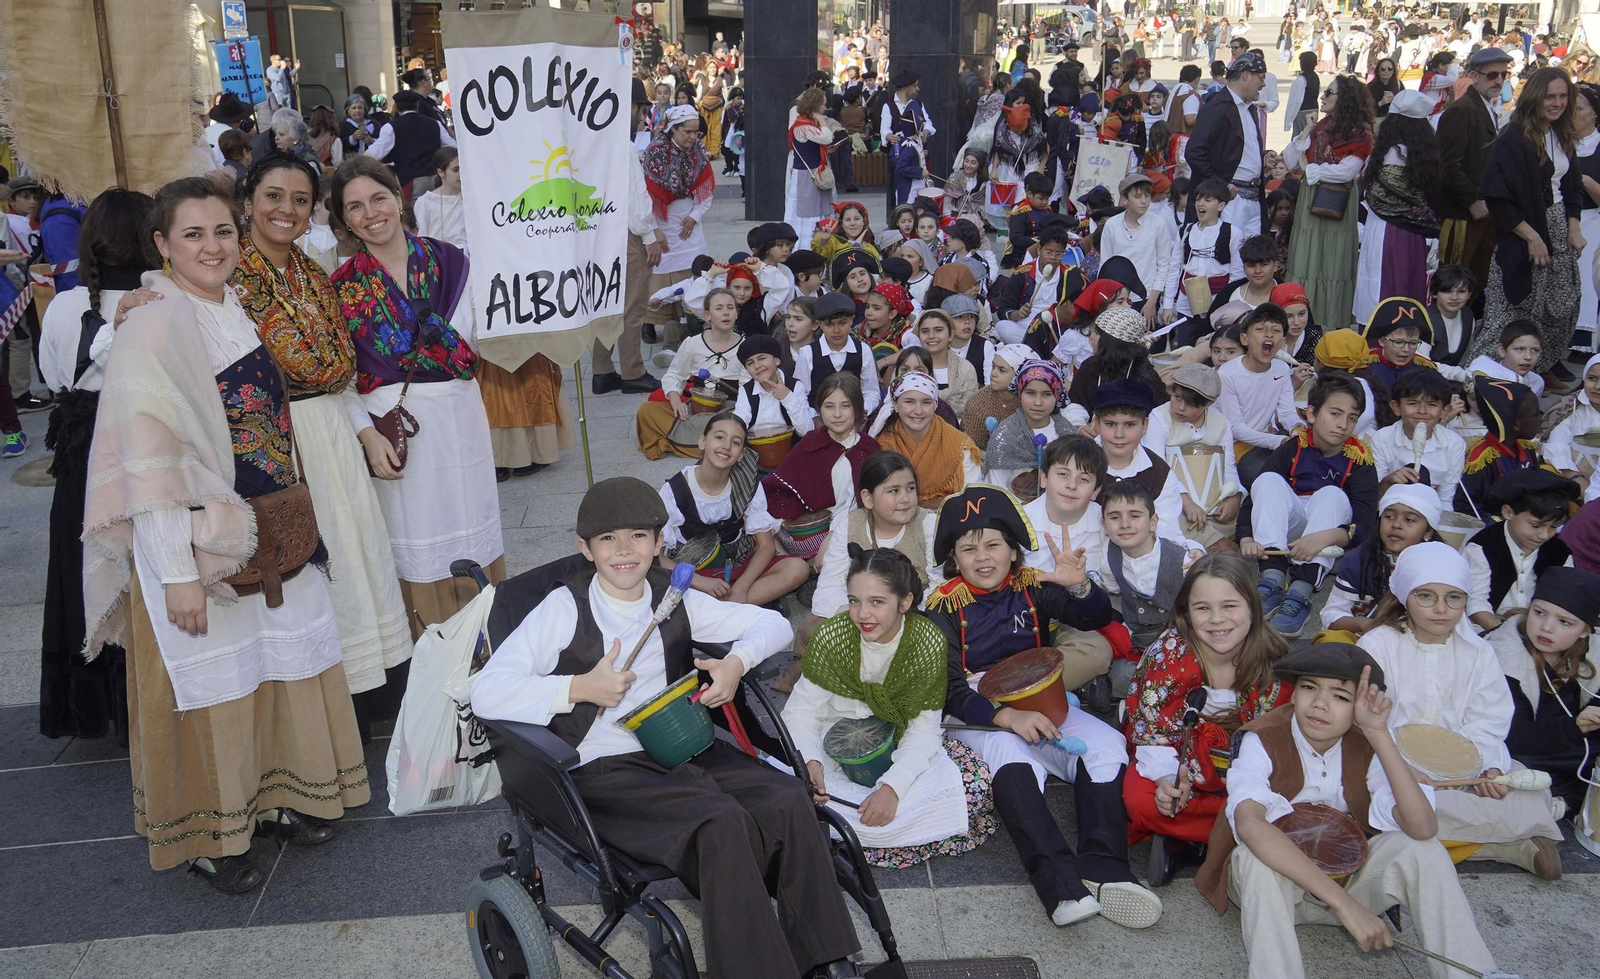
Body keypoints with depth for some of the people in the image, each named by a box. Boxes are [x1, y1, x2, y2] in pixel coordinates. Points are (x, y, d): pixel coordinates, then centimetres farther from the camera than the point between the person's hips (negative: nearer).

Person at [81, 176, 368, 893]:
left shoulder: (242, 311, 8)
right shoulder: (152, 330, -15)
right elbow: (148, 462, -18)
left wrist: (294, 522, 15)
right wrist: (177, 574, -20)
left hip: (268, 535, 7)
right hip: (195, 543, -7)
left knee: (281, 665, 15)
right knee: (209, 681, 5)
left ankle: (276, 795, 35)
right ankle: (208, 834, 22)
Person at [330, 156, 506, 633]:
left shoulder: (447, 260, 5)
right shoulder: (342, 285, 1)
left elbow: (475, 343, 3)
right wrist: (367, 434, -13)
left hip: (458, 413, 2)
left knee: (470, 527, 8)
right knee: (415, 544, 3)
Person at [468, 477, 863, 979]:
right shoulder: (565, 609, -4)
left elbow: (772, 623, 16)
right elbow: (486, 693, -14)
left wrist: (737, 662, -5)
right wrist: (581, 687, -19)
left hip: (683, 749, 5)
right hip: (605, 769, -5)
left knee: (789, 799, -21)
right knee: (721, 820, -32)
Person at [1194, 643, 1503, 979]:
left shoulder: (1366, 748, -10)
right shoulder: (1262, 740, -22)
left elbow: (1422, 828, -27)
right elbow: (1249, 825, -42)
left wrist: (1379, 735, -31)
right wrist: (1343, 902, -47)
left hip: (1345, 875, 3)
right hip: (1271, 883, -3)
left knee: (1421, 849, -23)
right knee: (1256, 855, -37)